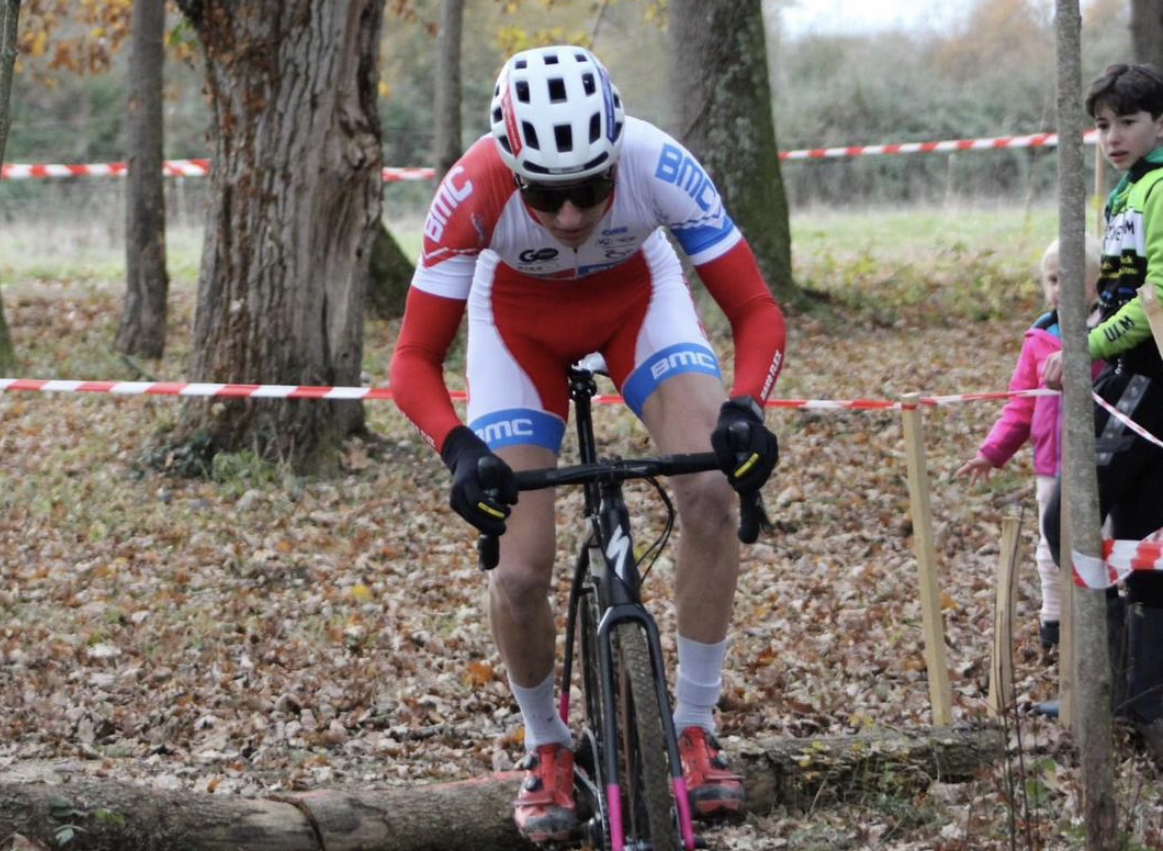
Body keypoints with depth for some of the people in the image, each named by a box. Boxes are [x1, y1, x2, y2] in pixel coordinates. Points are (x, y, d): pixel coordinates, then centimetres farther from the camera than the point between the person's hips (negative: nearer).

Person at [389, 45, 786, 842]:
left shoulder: (658, 166, -36)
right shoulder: (474, 192, -37)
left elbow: (758, 312, -30)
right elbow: (415, 359, -29)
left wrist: (744, 408, -49)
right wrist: (459, 448, -49)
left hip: (638, 294, 0)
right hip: (521, 318, 0)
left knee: (714, 491, -25)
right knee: (520, 573, -11)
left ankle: (695, 727, -8)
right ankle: (548, 748, 17)